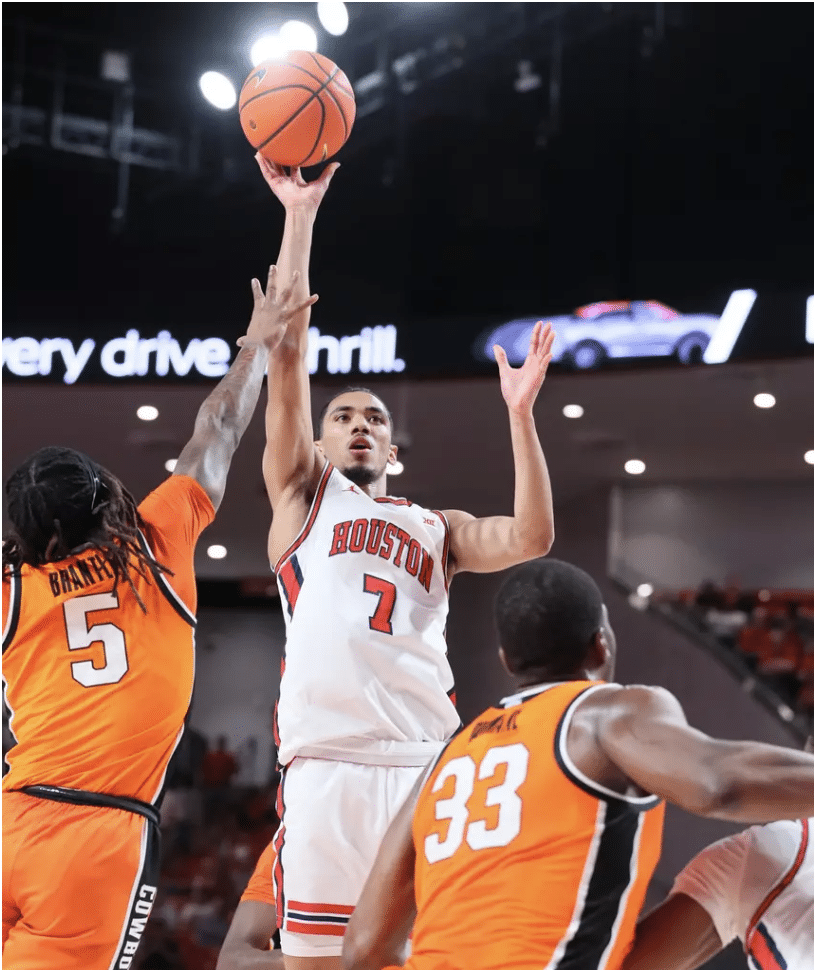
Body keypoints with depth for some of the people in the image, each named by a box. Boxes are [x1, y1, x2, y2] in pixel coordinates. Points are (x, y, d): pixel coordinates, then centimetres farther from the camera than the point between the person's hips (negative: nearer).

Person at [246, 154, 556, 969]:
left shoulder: (435, 528, 25)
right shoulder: (303, 495, 19)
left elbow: (530, 539, 5)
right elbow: (286, 353, 10)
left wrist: (520, 412, 0)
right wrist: (300, 213, 7)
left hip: (427, 763, 2)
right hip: (325, 763, -2)